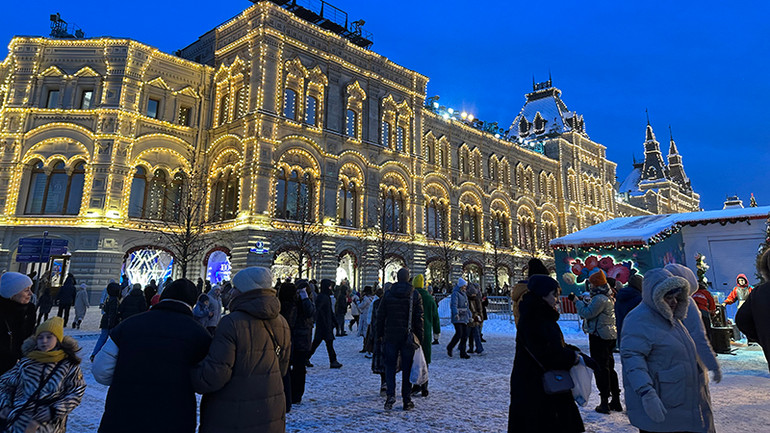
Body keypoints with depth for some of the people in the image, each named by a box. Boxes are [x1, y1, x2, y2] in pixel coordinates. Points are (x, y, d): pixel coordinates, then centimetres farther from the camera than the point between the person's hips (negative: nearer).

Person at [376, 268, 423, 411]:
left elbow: (380, 316, 3)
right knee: (407, 368, 8)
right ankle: (407, 400, 12)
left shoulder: (388, 294, 0)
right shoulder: (415, 295, -3)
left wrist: (380, 334, 12)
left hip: (390, 336, 0)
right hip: (408, 338, 0)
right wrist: (420, 337, 3)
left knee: (390, 366, 10)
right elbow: (419, 318, -3)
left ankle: (391, 394, -4)